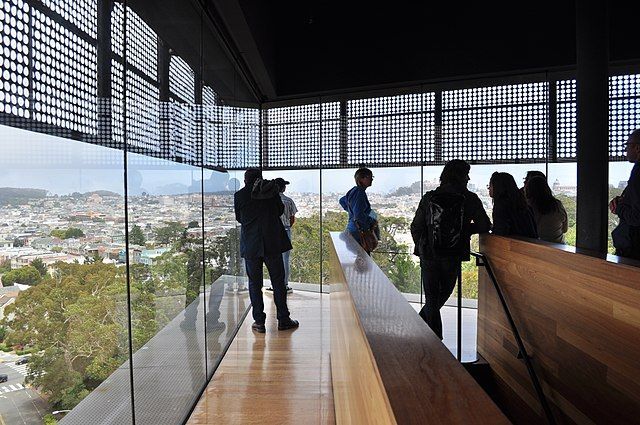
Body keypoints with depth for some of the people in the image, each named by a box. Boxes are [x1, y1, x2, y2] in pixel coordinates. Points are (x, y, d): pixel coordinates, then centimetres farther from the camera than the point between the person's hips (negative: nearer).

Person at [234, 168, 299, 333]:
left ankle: (259, 321, 10)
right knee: (278, 281, 8)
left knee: (254, 283, 8)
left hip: (250, 245, 0)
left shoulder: (239, 195, 0)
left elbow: (238, 218, 11)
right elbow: (281, 210, 11)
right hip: (272, 243, 0)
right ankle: (283, 319, 13)